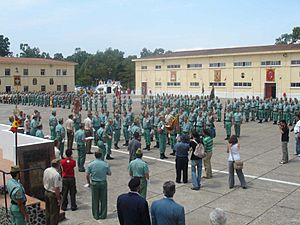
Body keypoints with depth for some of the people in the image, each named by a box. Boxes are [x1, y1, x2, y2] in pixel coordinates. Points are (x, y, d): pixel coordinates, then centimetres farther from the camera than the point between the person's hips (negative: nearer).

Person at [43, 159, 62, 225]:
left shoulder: (46, 171, -2)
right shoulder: (56, 174, -27)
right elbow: (56, 188, -25)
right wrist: (58, 199, -17)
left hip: (46, 192, 8)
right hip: (53, 194, -8)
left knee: (48, 211, 23)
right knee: (54, 212, 6)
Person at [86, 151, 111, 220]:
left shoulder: (91, 164, -8)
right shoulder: (105, 164, -8)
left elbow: (87, 175, -4)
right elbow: (109, 173, 2)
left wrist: (89, 183, 11)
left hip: (94, 183, 0)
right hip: (103, 183, 0)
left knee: (95, 200, 10)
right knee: (103, 199, 11)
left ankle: (96, 215, 18)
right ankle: (103, 215, 18)